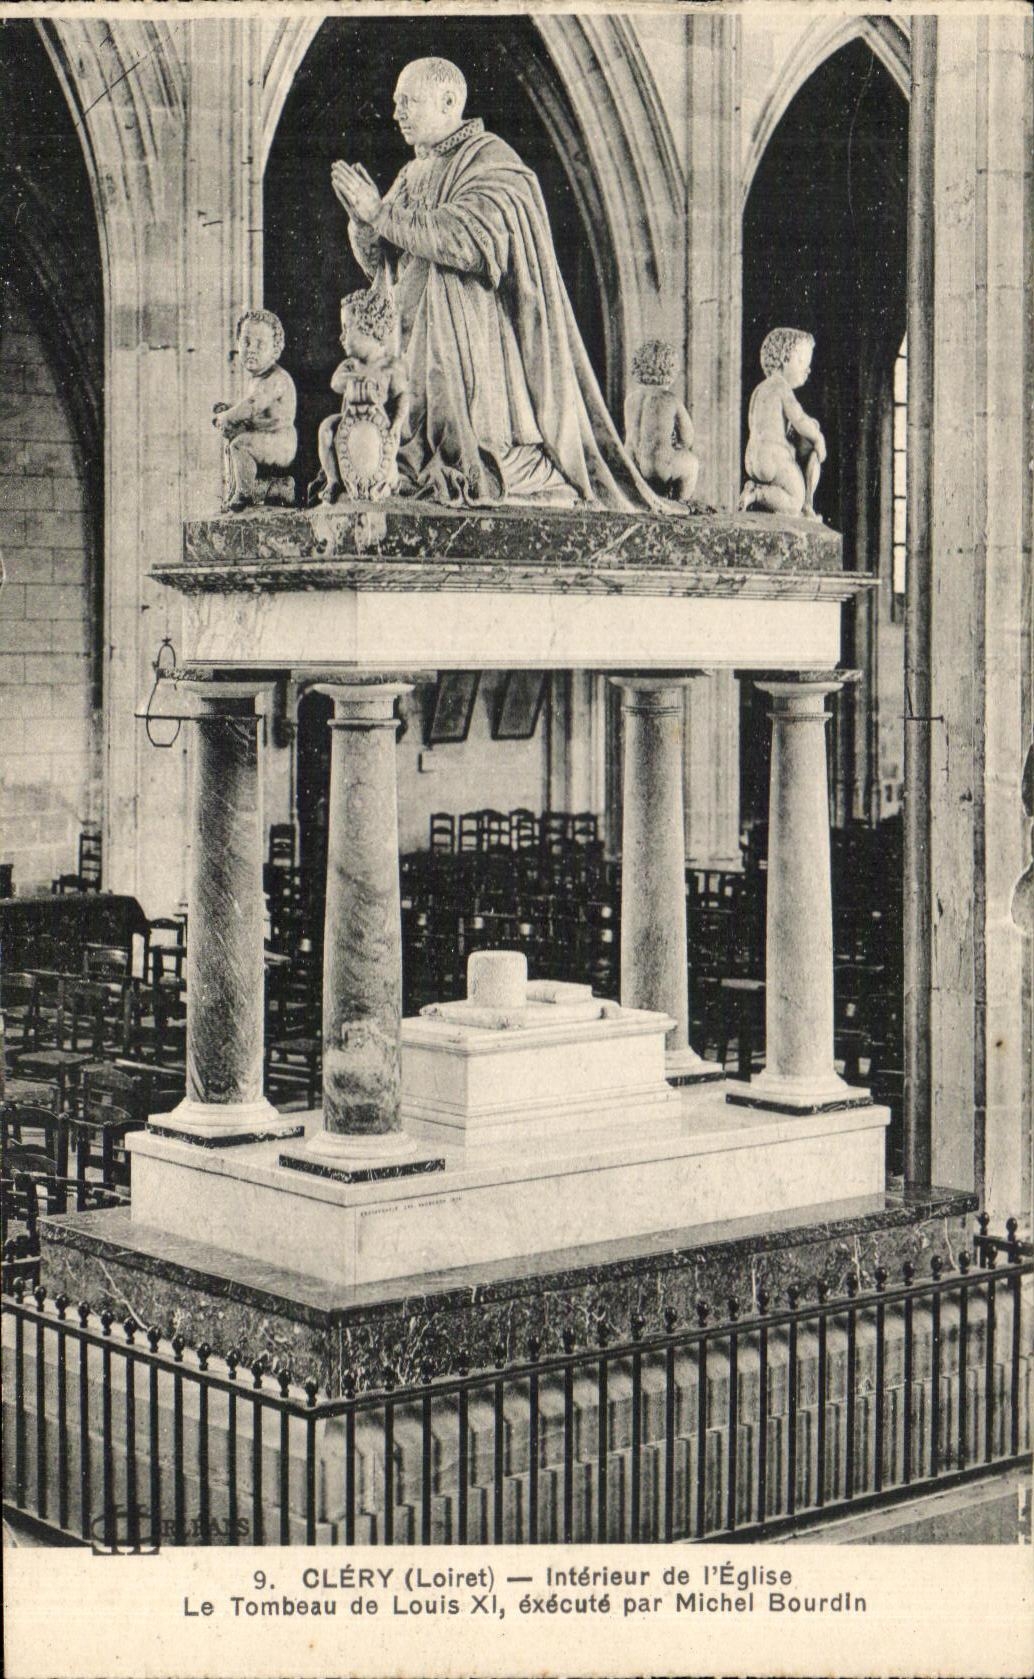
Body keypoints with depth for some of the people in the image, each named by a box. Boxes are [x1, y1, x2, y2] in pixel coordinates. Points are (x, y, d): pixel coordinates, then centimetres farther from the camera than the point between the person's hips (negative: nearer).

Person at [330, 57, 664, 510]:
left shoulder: (491, 162, -6)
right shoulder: (414, 175, 19)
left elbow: (468, 240, -23)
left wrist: (381, 212, -16)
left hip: (475, 349, -8)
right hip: (413, 346, 8)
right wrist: (362, 218, -5)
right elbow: (377, 262, 18)